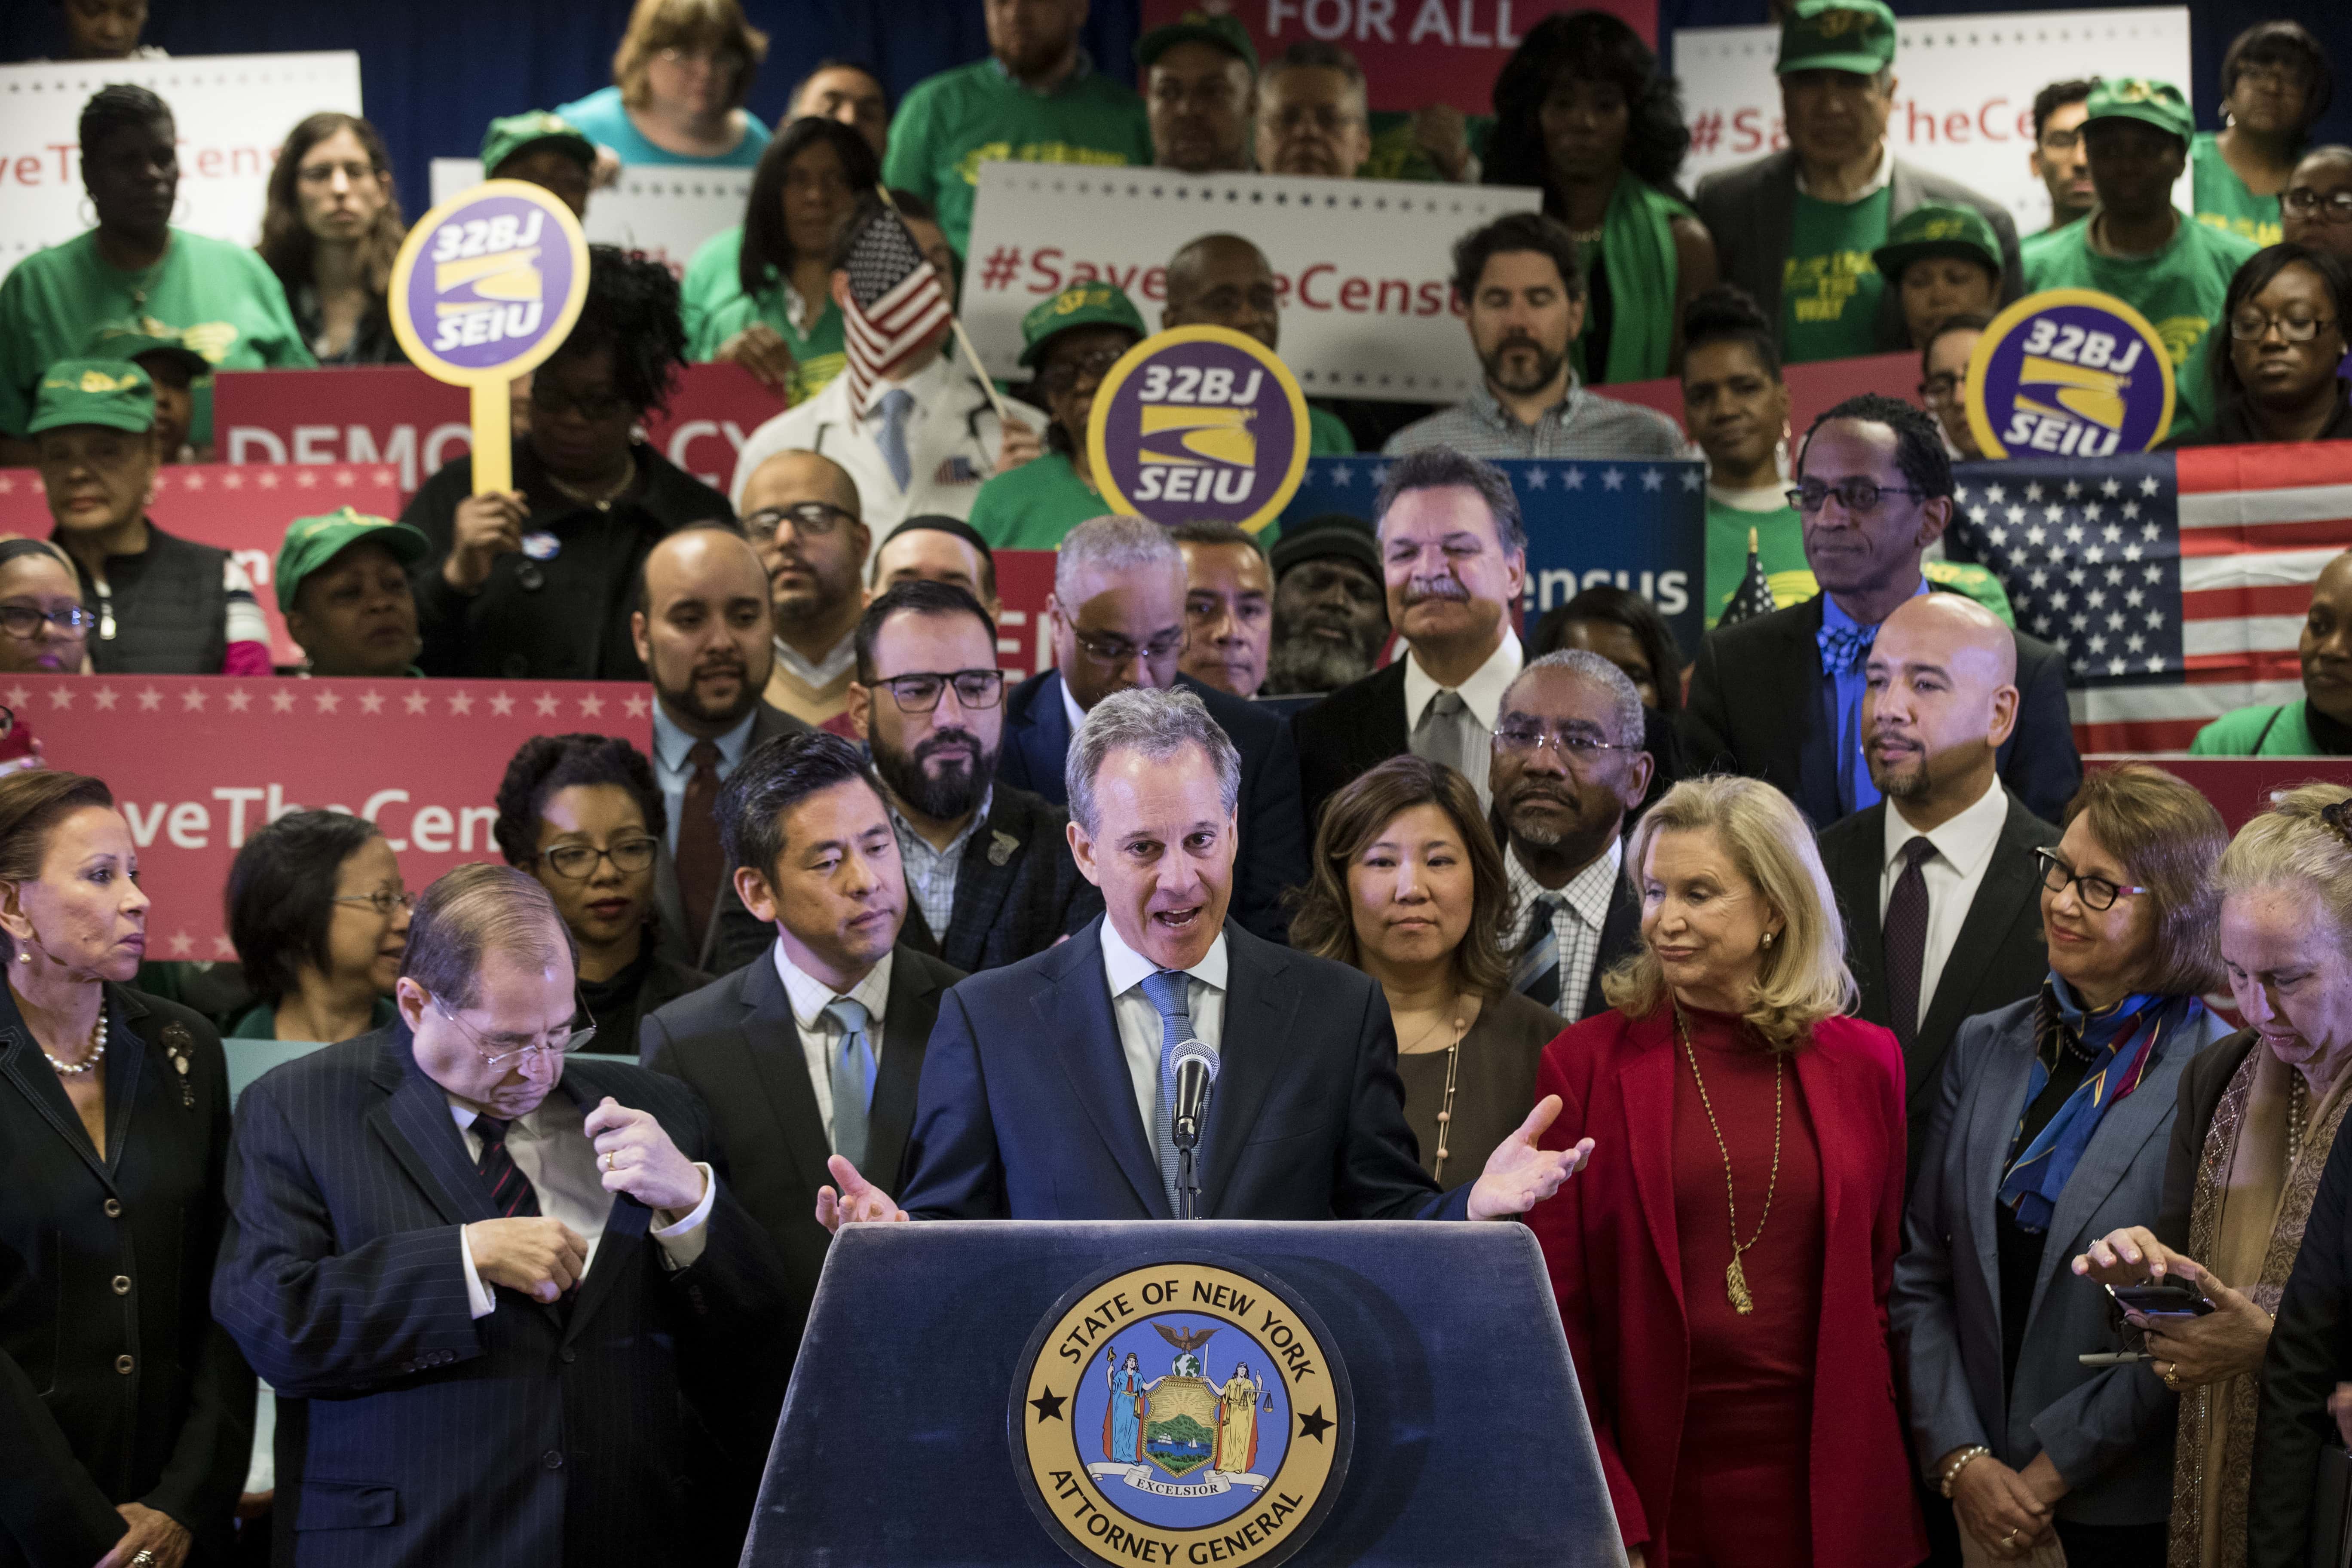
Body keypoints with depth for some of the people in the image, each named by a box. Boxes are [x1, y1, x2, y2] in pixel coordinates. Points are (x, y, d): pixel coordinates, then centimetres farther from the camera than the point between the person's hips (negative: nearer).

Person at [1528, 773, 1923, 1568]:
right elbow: (1556, 1315, -2)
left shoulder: (1864, 1064, 5)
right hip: (1654, 1489, -2)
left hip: (1826, 1497, 2)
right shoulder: (1586, 1064, -2)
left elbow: (1880, 1283, 10)